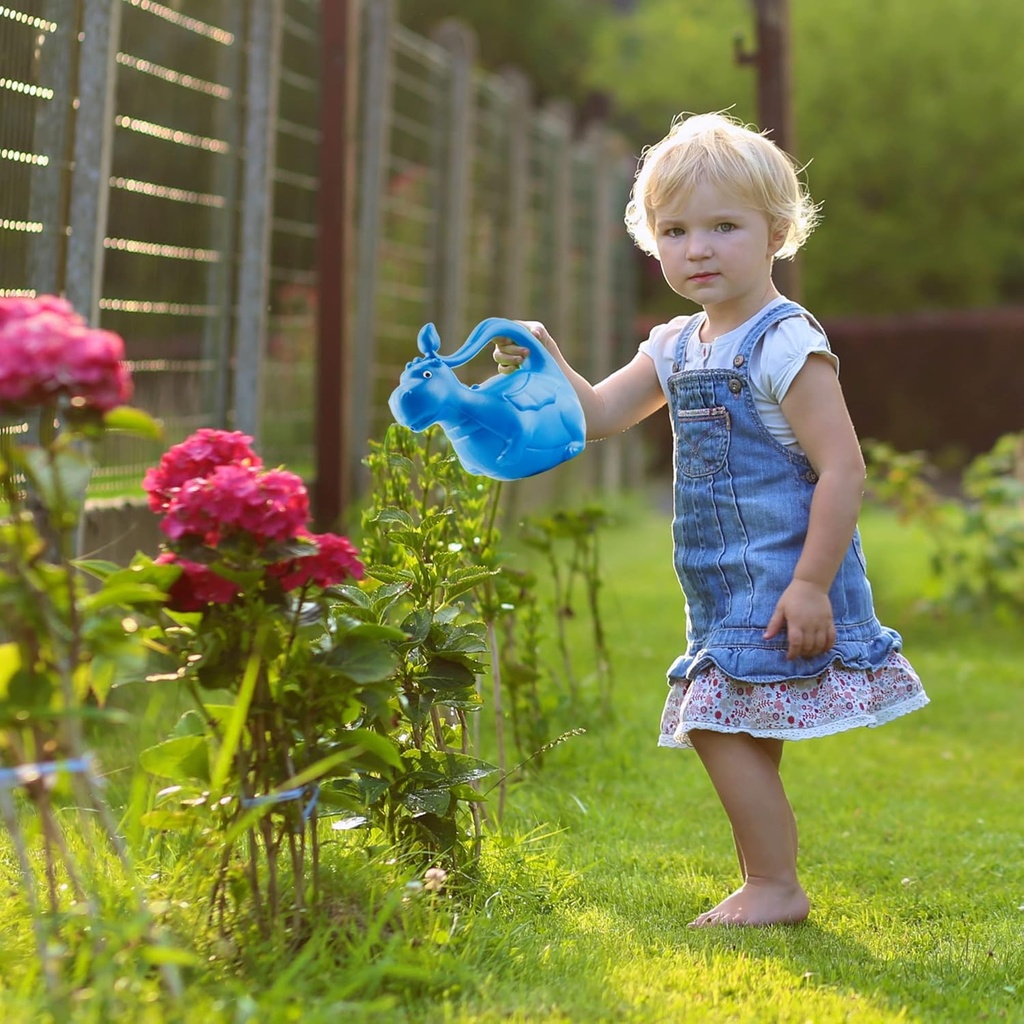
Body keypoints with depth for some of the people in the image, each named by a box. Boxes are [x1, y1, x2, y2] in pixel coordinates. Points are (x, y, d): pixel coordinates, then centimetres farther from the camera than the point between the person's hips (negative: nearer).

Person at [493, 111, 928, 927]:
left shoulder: (786, 344, -14)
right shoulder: (677, 348, 12)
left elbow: (843, 469, -19)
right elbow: (599, 413, 19)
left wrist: (812, 584, -22)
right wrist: (547, 365, -1)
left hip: (782, 585, -9)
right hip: (727, 593, 9)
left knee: (720, 727, -12)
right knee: (735, 737, 12)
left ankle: (775, 887, -1)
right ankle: (767, 888, 22)